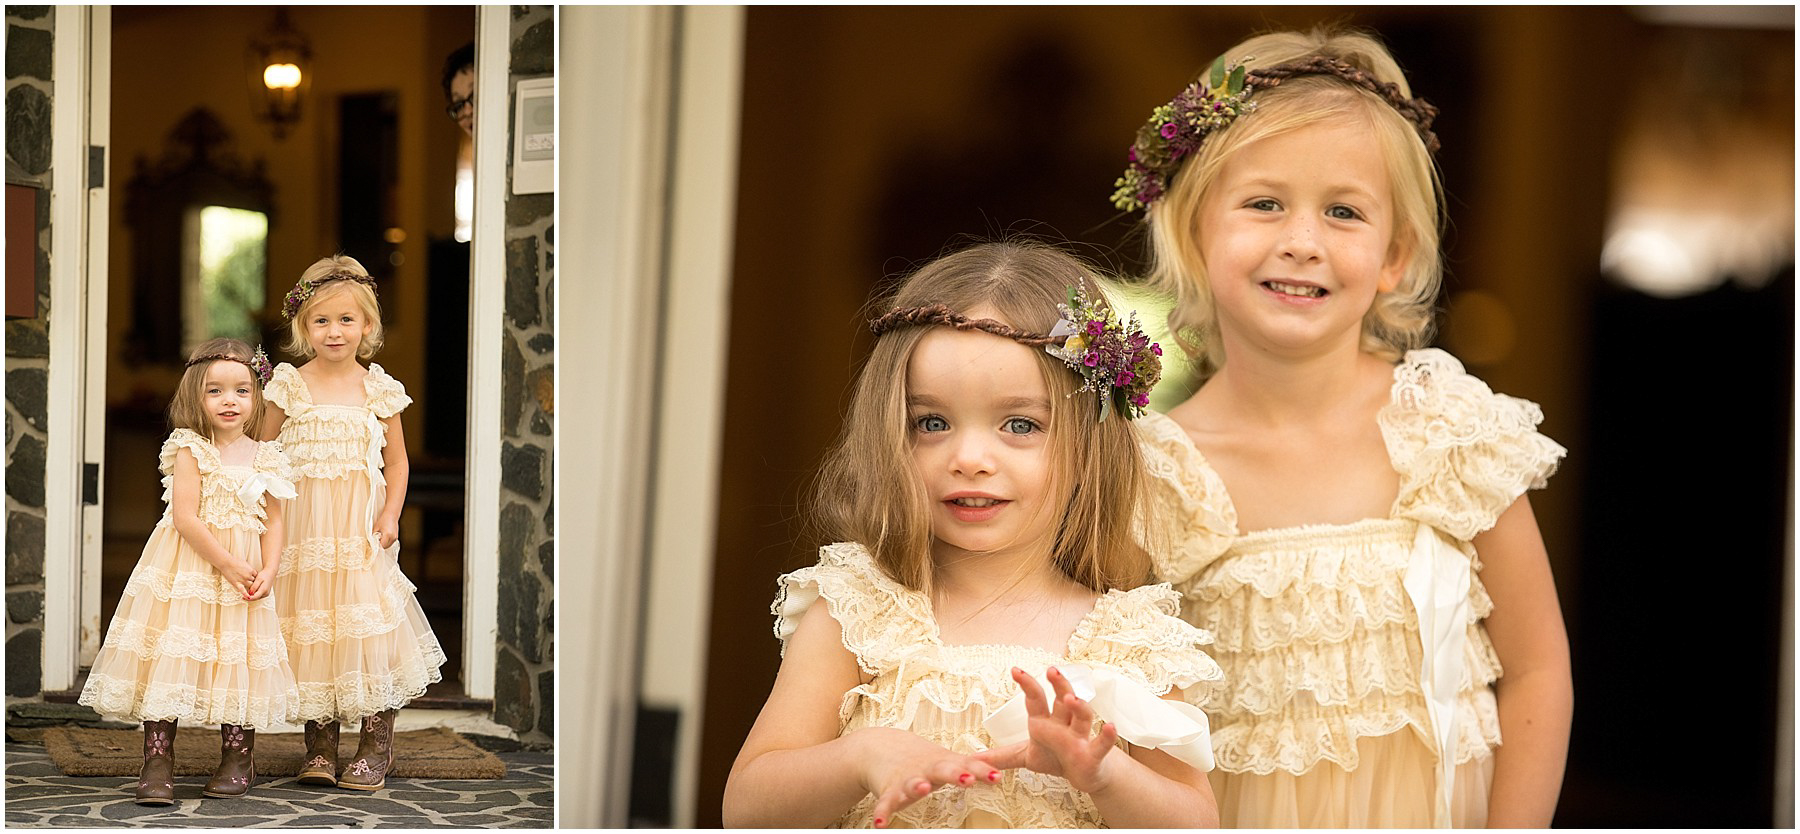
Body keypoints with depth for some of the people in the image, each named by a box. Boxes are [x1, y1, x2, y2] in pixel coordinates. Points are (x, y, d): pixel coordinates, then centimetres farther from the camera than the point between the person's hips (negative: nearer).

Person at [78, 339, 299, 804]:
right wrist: (228, 564, -16)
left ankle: (236, 762, 19)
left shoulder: (266, 458, 8)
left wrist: (268, 571, -8)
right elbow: (185, 519, -13)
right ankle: (157, 764, -3)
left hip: (243, 577, 4)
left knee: (239, 660, 6)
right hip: (187, 571, -3)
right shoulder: (190, 450, -5)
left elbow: (273, 522, 8)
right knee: (172, 655, -8)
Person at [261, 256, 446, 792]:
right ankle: (319, 746, 14)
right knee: (309, 624, 2)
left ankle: (377, 747, 6)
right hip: (302, 524, 0)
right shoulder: (291, 386, 1)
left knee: (367, 622, -5)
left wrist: (390, 515, -4)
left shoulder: (379, 389, 3)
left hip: (360, 526, 0)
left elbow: (396, 459, 9)